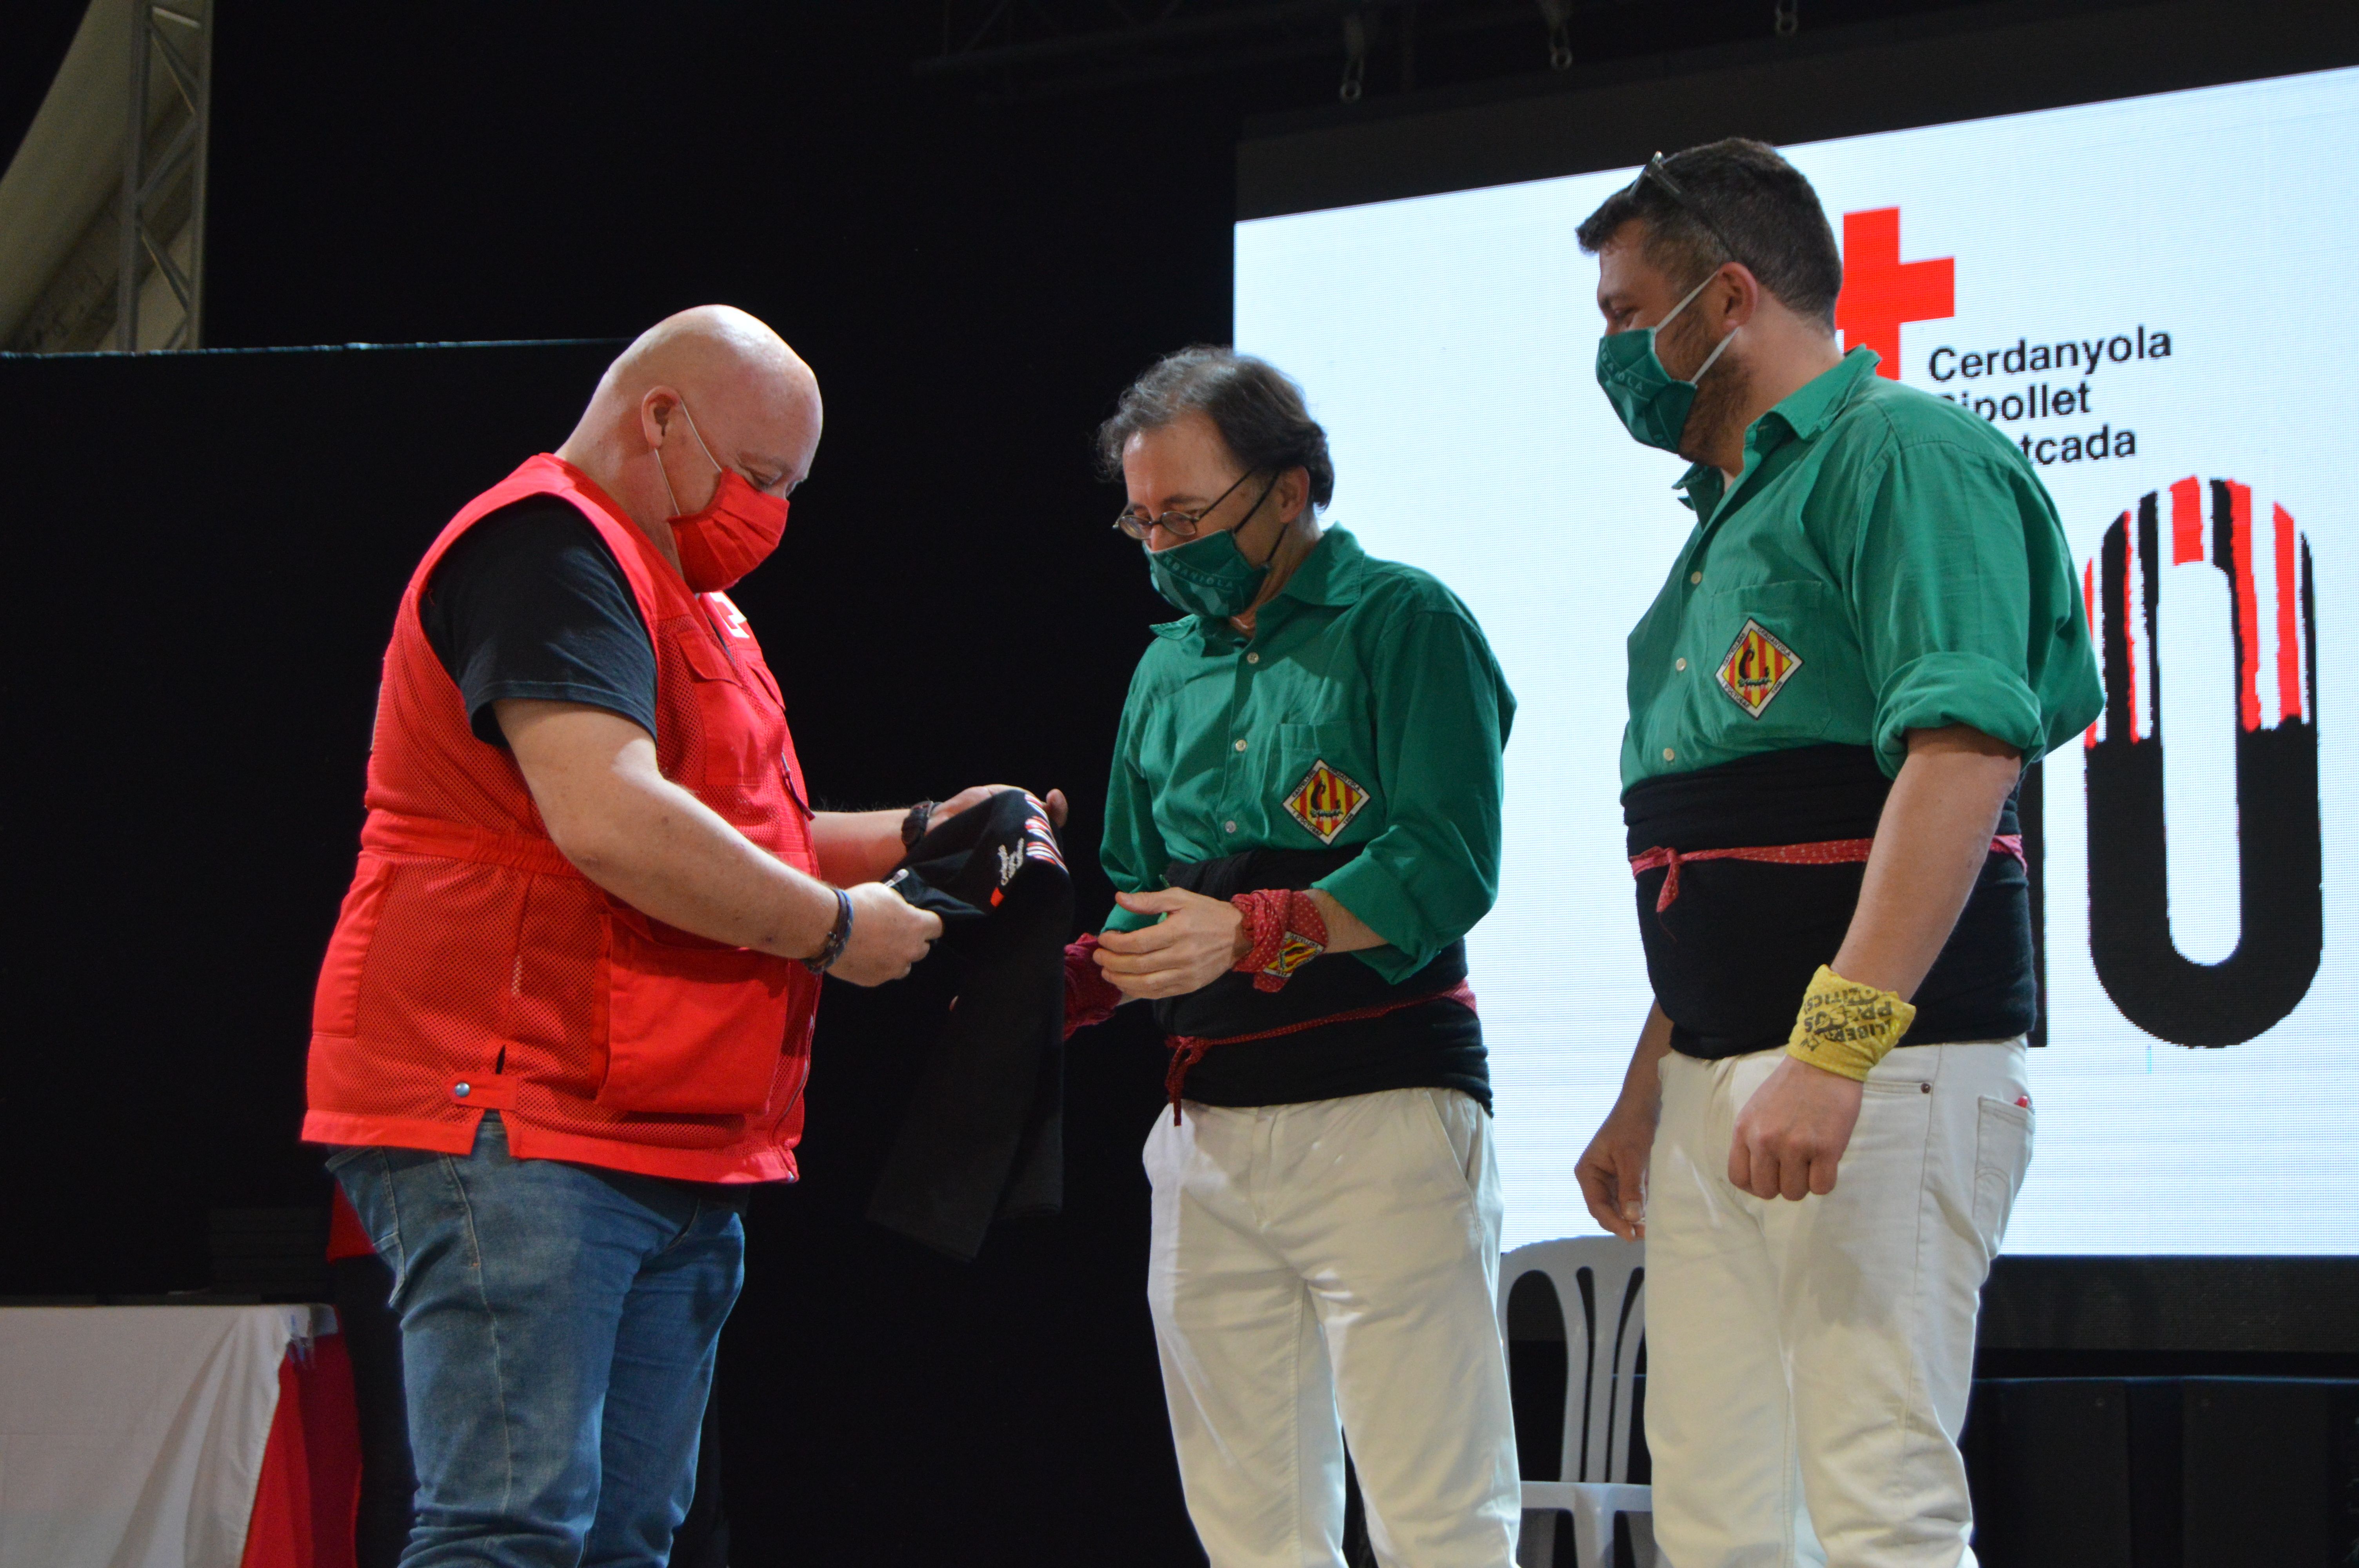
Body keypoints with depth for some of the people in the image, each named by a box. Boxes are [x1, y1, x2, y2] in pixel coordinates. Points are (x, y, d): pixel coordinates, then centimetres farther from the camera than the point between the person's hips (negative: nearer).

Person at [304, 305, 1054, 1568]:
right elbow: (610, 823, -23)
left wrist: (908, 836, 17)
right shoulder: (546, 550, -10)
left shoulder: (671, 595, 24)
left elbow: (717, 839, 32)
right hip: (518, 1132, -11)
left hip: (677, 1163, 11)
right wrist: (835, 927, -12)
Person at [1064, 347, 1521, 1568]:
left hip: (1381, 1110, -7)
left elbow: (1446, 866, -13)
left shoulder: (1402, 622, -2)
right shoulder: (1168, 669, 19)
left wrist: (1253, 933, -23)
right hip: (1206, 1132, 7)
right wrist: (1075, 977, 2)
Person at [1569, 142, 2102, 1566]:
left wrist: (1835, 1047, -28)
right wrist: (1649, 1094, 25)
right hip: (1715, 1086, 10)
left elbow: (1968, 749, -21)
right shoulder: (1733, 512, 24)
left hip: (1882, 1071, -10)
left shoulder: (1900, 450, -6)